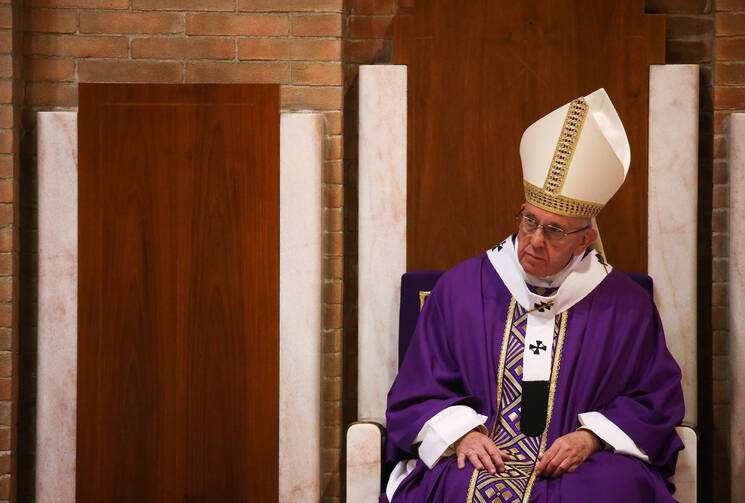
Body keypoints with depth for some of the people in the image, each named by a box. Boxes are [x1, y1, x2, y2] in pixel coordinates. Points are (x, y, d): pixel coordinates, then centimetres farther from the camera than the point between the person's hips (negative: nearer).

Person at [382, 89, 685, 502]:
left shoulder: (626, 304, 7)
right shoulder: (460, 287, 9)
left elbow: (656, 398, 10)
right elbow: (419, 391, 12)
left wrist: (592, 435, -7)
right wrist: (461, 430, -8)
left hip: (581, 466, 1)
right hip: (479, 455, 0)